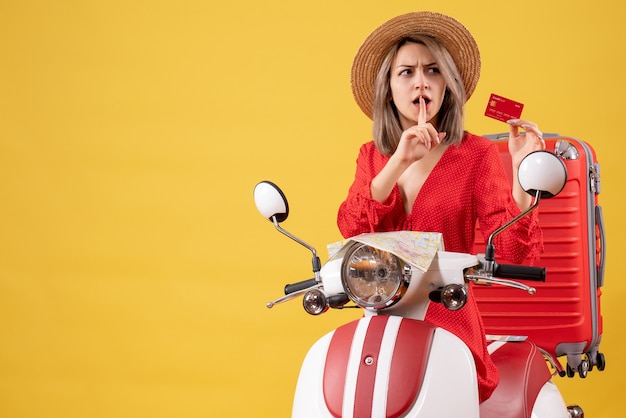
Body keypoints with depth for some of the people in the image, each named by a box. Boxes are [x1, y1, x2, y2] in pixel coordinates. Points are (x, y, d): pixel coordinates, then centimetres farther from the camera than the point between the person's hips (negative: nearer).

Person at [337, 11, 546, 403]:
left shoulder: (478, 154, -1)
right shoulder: (372, 155, 12)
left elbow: (510, 253, -9)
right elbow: (351, 228, -7)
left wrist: (521, 173, -22)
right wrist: (399, 162, -17)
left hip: (448, 323, -3)